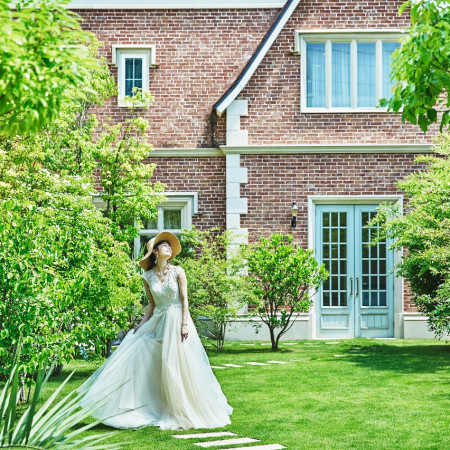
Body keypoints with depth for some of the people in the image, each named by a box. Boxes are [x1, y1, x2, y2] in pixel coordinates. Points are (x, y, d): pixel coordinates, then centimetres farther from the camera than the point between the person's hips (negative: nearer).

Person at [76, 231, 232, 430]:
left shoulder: (177, 272, -3)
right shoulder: (148, 277, 5)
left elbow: (184, 299, -5)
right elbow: (152, 304, 10)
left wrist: (185, 324, -14)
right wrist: (142, 323, 2)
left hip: (177, 320, -3)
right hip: (157, 322, 4)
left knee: (179, 366, -2)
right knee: (137, 357, -3)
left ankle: (185, 412, 10)